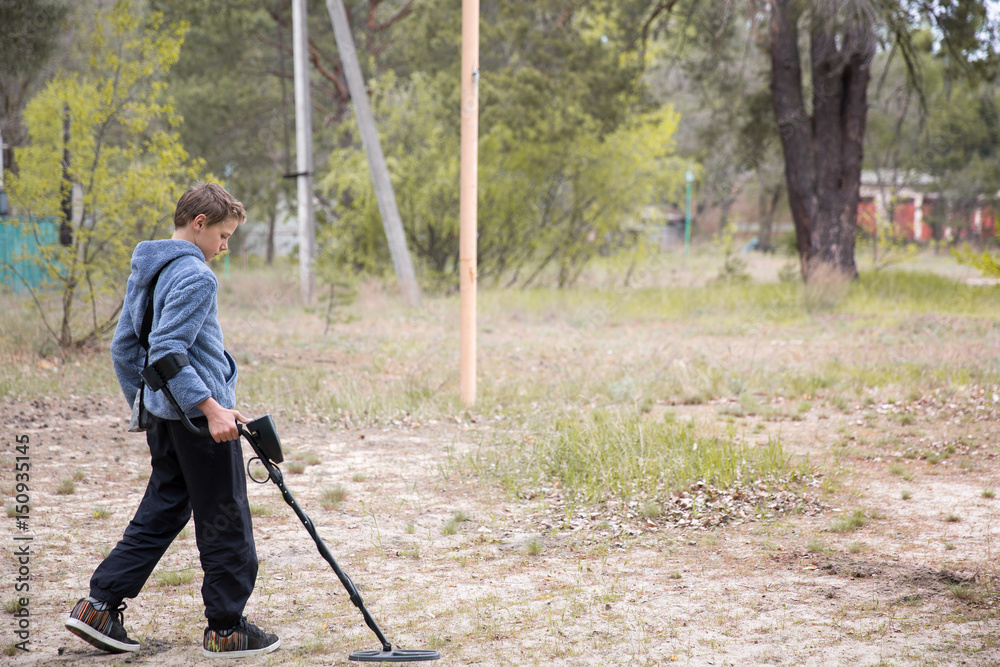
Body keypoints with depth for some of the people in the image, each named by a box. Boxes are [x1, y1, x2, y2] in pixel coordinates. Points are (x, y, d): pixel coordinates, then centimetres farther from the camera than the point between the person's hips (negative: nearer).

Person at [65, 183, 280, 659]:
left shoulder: (144, 272, 13)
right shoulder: (195, 276, -16)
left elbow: (124, 346, 19)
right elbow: (167, 350, -25)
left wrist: (143, 405, 27)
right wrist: (210, 407, -27)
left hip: (164, 418, 9)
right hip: (201, 419, -9)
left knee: (160, 514, 14)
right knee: (226, 526, 1)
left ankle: (99, 606, 11)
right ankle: (226, 629, 9)